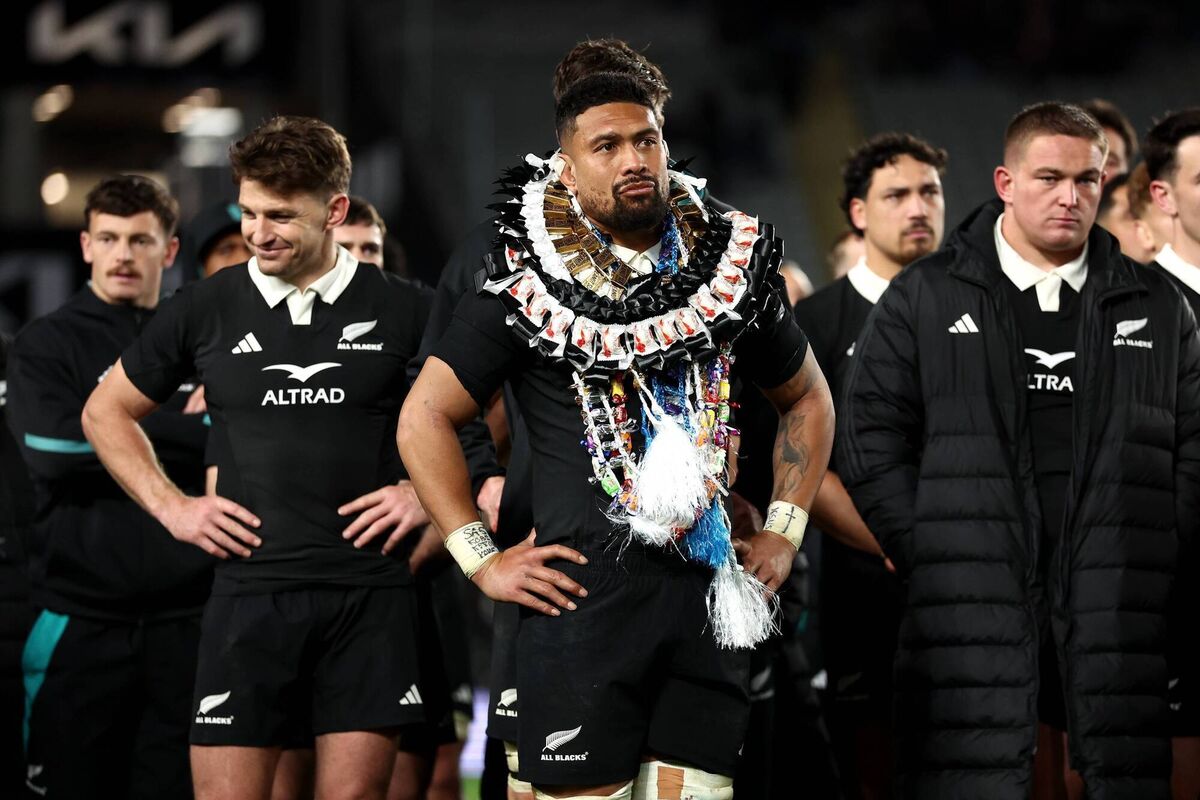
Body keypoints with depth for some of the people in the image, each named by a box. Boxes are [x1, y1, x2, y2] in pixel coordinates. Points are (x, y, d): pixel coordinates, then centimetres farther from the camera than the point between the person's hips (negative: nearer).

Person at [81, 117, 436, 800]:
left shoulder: (402, 310, 3)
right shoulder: (207, 309, 6)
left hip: (371, 596, -1)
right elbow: (106, 413, 18)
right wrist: (171, 507, 8)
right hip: (251, 592, 1)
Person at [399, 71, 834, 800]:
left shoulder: (731, 270, 9)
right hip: (585, 597, -3)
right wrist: (481, 560, -3)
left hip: (708, 598, 3)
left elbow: (807, 399, 24)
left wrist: (784, 532, 13)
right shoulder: (529, 288, 0)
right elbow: (425, 419, 3)